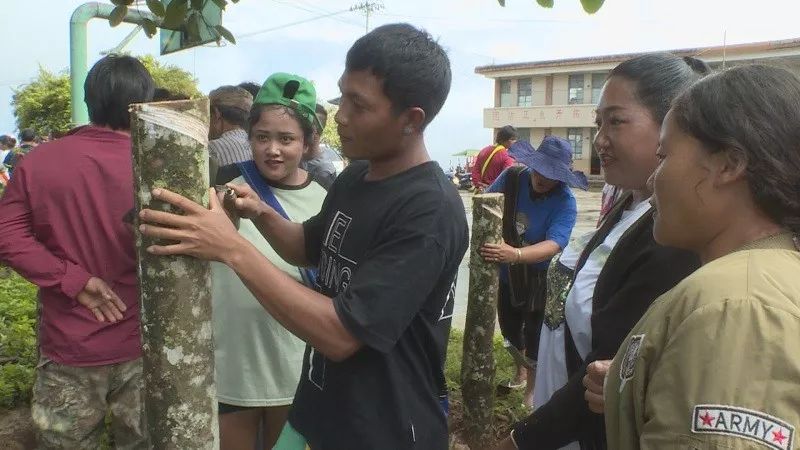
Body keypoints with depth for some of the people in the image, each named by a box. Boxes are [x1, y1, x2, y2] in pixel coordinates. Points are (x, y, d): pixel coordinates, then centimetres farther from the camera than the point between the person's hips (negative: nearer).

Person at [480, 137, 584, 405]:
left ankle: (532, 391, 30)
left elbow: (554, 244, -38)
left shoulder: (565, 203, -26)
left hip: (539, 277, -4)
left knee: (534, 335, 5)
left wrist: (515, 255, -55)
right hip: (505, 273, 4)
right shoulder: (512, 177, -15)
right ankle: (521, 373, 50)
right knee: (509, 329, 21)